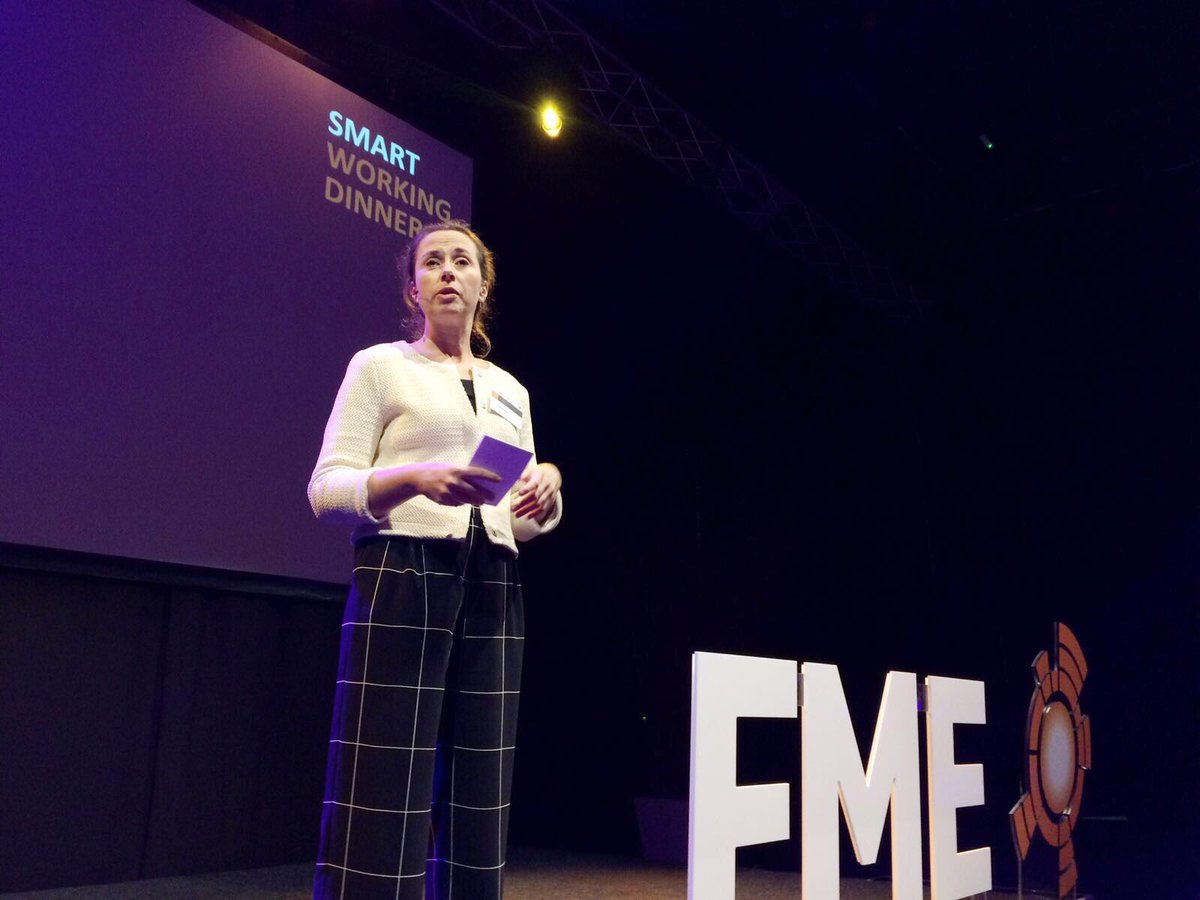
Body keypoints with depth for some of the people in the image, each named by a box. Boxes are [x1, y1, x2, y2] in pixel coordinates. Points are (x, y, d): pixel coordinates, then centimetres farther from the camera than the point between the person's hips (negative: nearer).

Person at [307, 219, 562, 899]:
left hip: (492, 593, 5)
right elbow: (327, 488, -4)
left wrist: (547, 492, -4)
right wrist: (418, 477, -21)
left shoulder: (510, 390, 19)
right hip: (403, 579, -5)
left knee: (478, 804, 6)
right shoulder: (380, 365, 5)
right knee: (384, 802, -8)